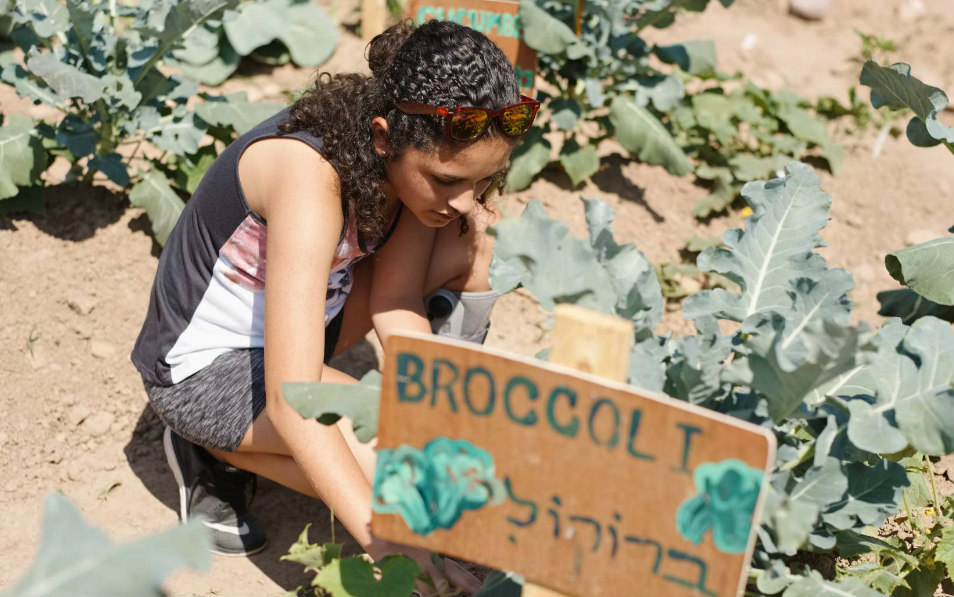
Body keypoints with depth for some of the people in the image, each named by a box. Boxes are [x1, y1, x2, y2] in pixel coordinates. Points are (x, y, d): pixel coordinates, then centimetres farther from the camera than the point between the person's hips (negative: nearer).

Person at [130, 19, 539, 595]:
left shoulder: (418, 156, -14)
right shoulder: (310, 175, -37)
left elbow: (395, 306, -9)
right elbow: (290, 399, -41)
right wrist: (384, 538, -47)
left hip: (306, 310, 7)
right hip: (203, 366, -7)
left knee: (472, 251, -9)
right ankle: (217, 452, -3)